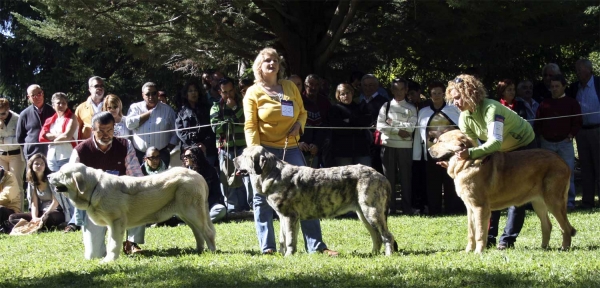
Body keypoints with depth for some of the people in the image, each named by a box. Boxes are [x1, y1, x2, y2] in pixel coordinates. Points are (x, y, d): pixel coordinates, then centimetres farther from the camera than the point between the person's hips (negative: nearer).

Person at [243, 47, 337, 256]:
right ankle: (267, 247, 5)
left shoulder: (290, 87, 11)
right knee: (263, 199, -1)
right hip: (265, 150, -3)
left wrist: (299, 125, -2)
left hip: (290, 148, 3)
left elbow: (302, 112, 20)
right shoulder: (253, 92, 0)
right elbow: (250, 126, -6)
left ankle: (315, 244, 1)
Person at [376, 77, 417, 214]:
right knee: (389, 177, 3)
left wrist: (392, 123, -7)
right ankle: (390, 207, 8)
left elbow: (411, 127, -8)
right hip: (388, 145, 1)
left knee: (406, 177, 1)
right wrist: (398, 131, -10)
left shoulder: (411, 108, 6)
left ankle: (407, 208, 5)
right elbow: (380, 126, -4)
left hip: (405, 146, -1)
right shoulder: (386, 106, 8)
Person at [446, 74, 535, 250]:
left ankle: (508, 239, -7)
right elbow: (469, 146, -11)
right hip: (499, 150, 7)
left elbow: (495, 142, -48)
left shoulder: (491, 109, -37)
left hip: (523, 145, -7)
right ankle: (488, 237, 3)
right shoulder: (464, 119, -15)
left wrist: (471, 153, -62)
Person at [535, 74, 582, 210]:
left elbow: (577, 122, 4)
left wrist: (571, 135, -5)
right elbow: (538, 122, 15)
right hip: (547, 142, 3)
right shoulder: (544, 104, 13)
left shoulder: (572, 103, 6)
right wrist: (540, 135, 2)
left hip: (565, 142, -3)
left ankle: (569, 202, -4)